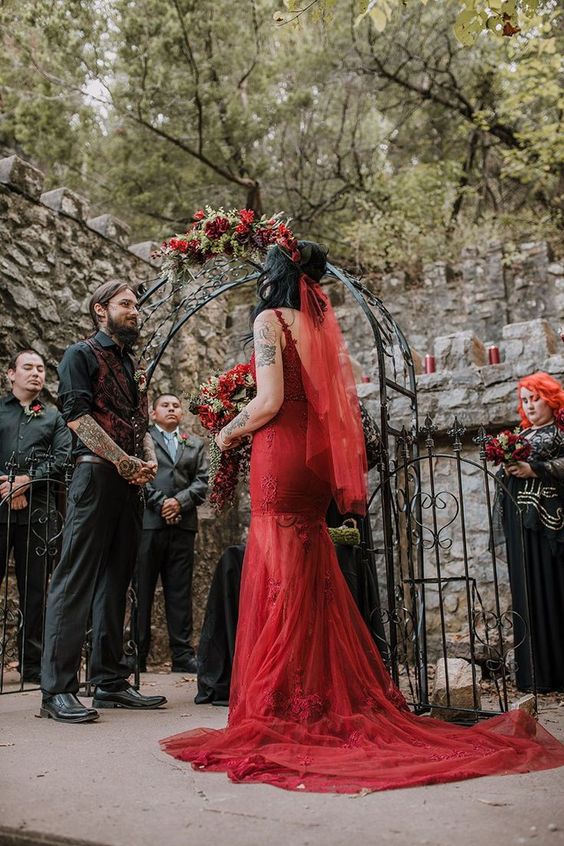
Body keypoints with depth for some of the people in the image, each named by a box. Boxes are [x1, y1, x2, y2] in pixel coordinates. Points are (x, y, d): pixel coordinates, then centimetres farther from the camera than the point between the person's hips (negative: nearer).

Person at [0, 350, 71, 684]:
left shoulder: (54, 417, 17)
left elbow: (61, 459, 4)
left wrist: (27, 480, -9)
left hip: (38, 511, 1)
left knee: (35, 588, 4)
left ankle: (32, 662, 11)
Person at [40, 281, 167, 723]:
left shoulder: (134, 367, 24)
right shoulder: (81, 355, 2)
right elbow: (77, 416, -10)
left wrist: (149, 459, 2)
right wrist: (125, 461, -14)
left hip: (132, 483, 7)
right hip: (96, 474, -7)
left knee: (116, 582, 8)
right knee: (76, 580, -8)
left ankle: (112, 682, 14)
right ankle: (58, 690, -5)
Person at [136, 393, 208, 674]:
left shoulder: (195, 444, 21)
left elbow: (202, 481, 10)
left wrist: (179, 501, -6)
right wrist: (160, 503, -10)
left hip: (183, 524, 3)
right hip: (147, 522, -3)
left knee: (180, 592, 4)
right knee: (141, 590, -1)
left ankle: (182, 655, 7)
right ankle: (137, 654, 6)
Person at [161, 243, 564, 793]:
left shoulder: (270, 319, -1)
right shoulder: (321, 324, 18)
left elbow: (270, 401, -12)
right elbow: (330, 400, 16)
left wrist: (227, 433, 4)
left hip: (281, 457, -7)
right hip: (317, 458, 7)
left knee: (279, 587, -4)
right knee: (314, 587, 12)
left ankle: (279, 717, 2)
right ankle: (334, 706, 18)